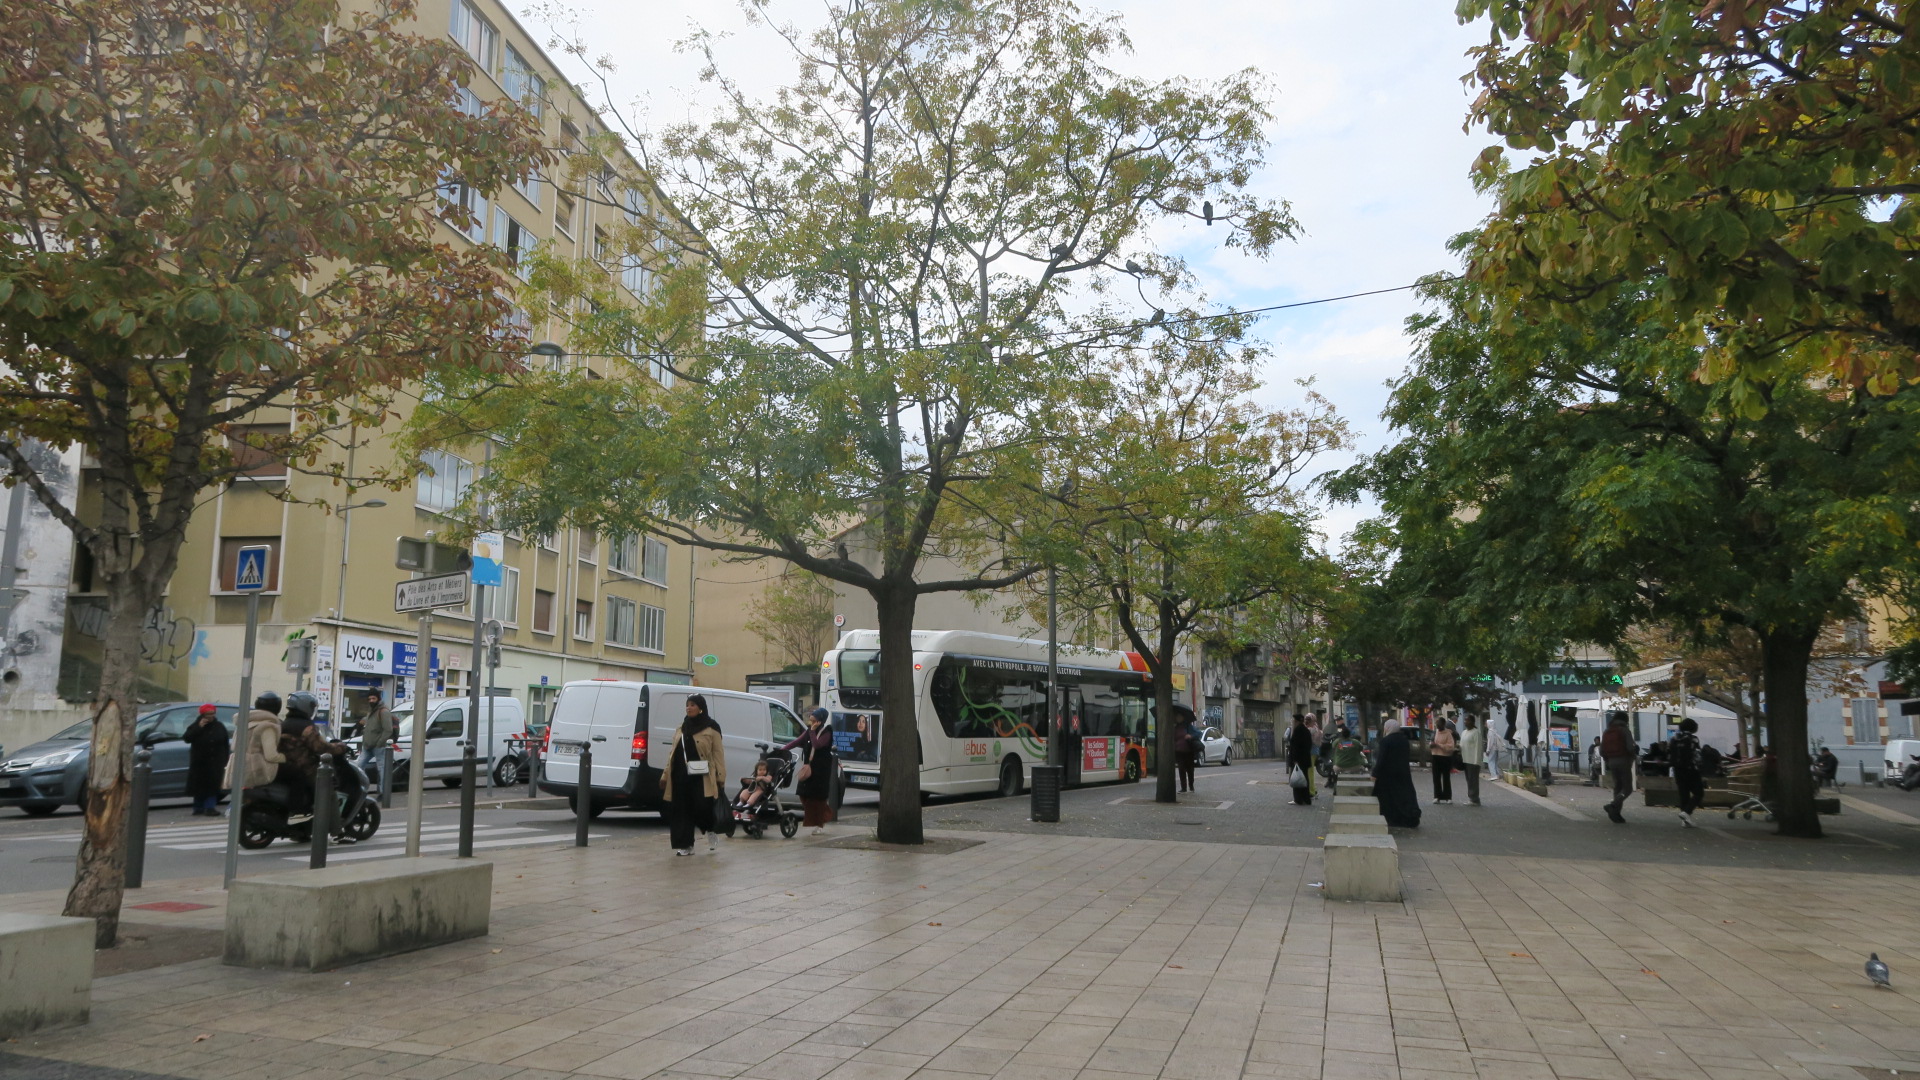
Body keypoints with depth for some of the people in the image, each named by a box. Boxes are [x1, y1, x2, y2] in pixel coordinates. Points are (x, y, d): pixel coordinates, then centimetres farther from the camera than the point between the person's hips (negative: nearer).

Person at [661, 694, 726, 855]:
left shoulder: (711, 728, 0)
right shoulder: (682, 727, 17)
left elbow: (718, 754, -4)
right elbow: (673, 753, 20)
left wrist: (721, 778, -10)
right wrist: (665, 775, 16)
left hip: (701, 777, -5)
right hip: (680, 776, 5)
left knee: (702, 807, -11)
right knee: (681, 811, 3)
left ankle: (710, 830, 21)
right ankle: (685, 845, 12)